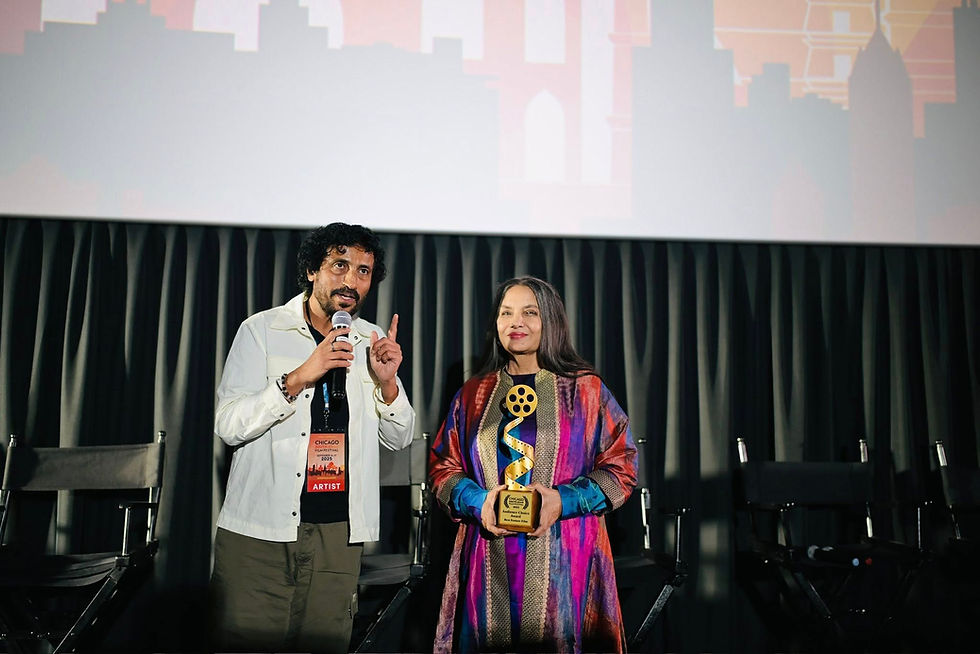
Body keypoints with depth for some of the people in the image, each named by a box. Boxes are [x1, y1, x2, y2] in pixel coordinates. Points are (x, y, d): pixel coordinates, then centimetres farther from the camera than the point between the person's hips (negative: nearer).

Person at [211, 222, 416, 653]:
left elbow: (399, 439, 10)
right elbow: (228, 425, -10)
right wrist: (298, 379, -22)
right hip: (257, 531, -3)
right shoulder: (261, 330, -1)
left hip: (338, 532, 3)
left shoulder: (373, 342, 9)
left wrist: (387, 383, -9)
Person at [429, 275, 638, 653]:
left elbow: (621, 466, 2)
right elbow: (442, 467, 12)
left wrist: (563, 501, -13)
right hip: (488, 562, 2)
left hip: (563, 561, -2)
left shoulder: (586, 390, 5)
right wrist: (478, 501, -8)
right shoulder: (473, 395, 12)